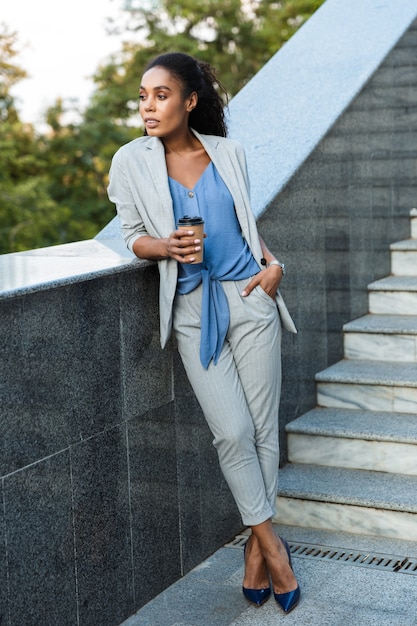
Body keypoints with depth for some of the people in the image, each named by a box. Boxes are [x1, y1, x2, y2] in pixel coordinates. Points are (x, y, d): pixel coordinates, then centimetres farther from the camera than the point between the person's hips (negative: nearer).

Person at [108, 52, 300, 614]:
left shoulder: (228, 152, 5)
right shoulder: (132, 161, 1)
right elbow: (134, 236, 5)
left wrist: (272, 262, 0)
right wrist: (168, 247, -16)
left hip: (248, 297, 1)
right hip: (192, 309, -1)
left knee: (263, 427, 3)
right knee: (232, 433, -6)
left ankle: (257, 550, 19)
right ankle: (271, 543, 13)